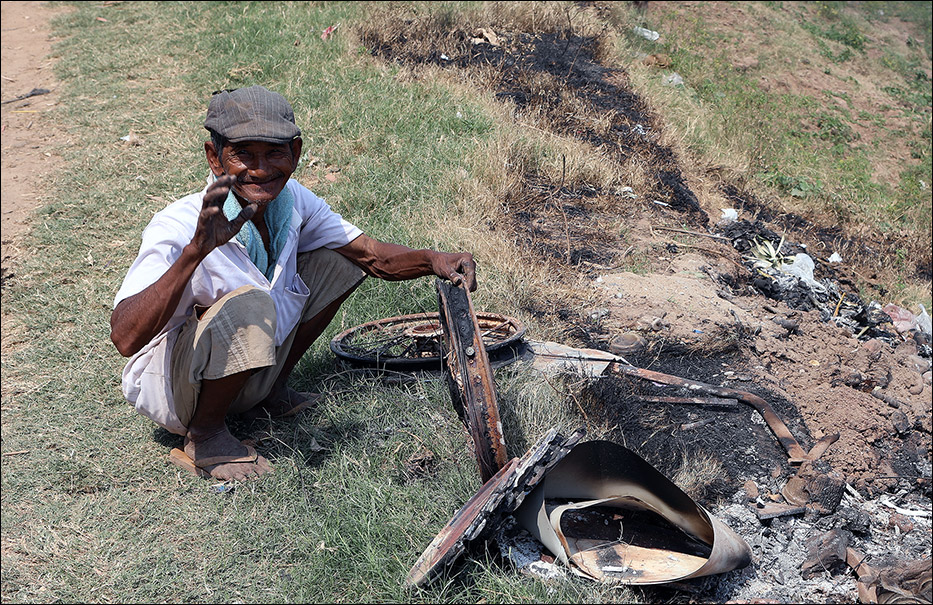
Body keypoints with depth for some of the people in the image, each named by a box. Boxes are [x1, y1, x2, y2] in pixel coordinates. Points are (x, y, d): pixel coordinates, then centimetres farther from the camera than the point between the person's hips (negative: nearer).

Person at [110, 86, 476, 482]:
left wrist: (432, 260, -22)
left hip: (249, 376, 7)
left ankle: (272, 390, 12)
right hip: (172, 392, -7)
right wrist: (195, 251, -53)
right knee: (250, 304, -36)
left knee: (338, 258, 2)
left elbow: (373, 256, -2)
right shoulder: (176, 229, -30)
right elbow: (124, 338, -42)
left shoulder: (290, 201, -11)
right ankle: (203, 436, -9)